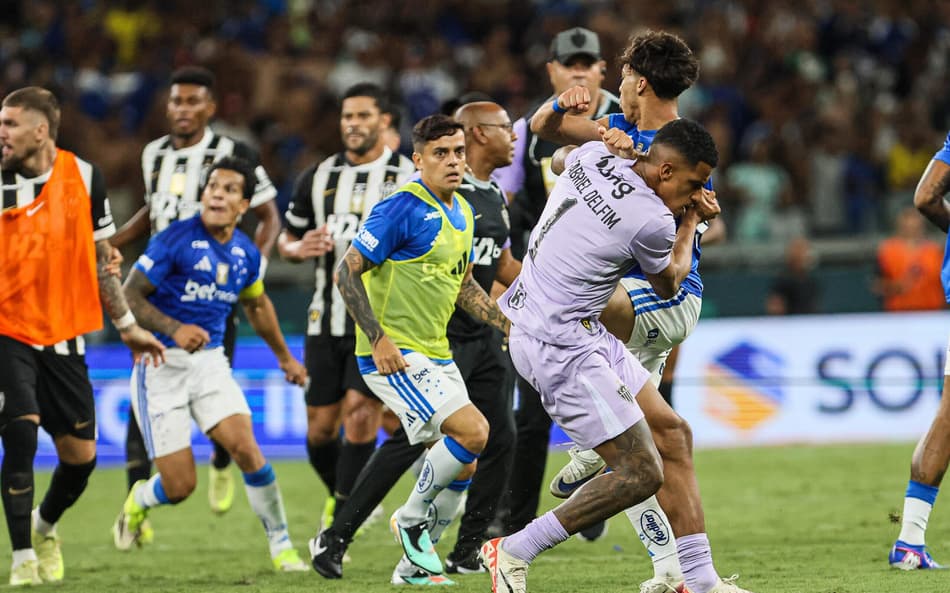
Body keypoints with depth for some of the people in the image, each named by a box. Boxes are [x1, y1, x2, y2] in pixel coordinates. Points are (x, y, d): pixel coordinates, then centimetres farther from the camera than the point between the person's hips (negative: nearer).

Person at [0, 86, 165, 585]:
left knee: (80, 455, 4)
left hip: (64, 335, 3)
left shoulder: (84, 176, 0)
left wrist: (127, 325, 13)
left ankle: (44, 526, 35)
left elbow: (100, 257, 11)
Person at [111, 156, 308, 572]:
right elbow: (129, 295, -14)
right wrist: (174, 329, -28)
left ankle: (281, 545, -3)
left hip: (210, 362, 4)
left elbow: (256, 305, 26)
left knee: (246, 448, -18)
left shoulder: (246, 253, 5)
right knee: (180, 485, -6)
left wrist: (284, 356, 36)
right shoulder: (175, 240, -14)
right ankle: (139, 501, 31)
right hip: (162, 363, -4)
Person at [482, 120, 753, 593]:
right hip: (558, 346, -10)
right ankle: (513, 552, -1)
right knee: (641, 474, -10)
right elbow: (667, 286, 4)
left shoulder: (592, 155, 2)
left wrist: (618, 144, 22)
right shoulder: (651, 221, -20)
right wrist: (690, 223, 17)